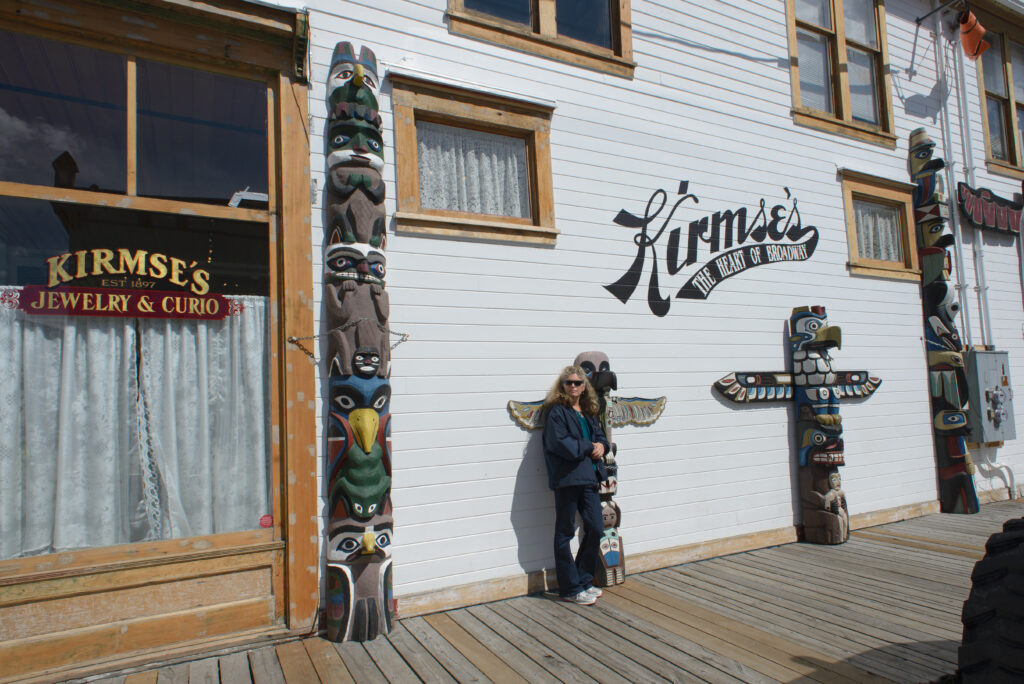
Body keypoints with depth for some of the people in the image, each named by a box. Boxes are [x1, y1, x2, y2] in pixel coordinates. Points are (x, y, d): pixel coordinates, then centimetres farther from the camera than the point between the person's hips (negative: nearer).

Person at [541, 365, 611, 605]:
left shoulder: (589, 412, 16)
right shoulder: (556, 411, -7)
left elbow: (600, 436, 22)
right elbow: (561, 444, -18)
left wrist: (601, 446, -1)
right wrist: (589, 446, -9)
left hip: (589, 477, 8)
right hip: (567, 477, -8)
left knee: (595, 529, 10)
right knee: (565, 533, 3)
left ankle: (584, 581, 27)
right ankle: (570, 589, 13)